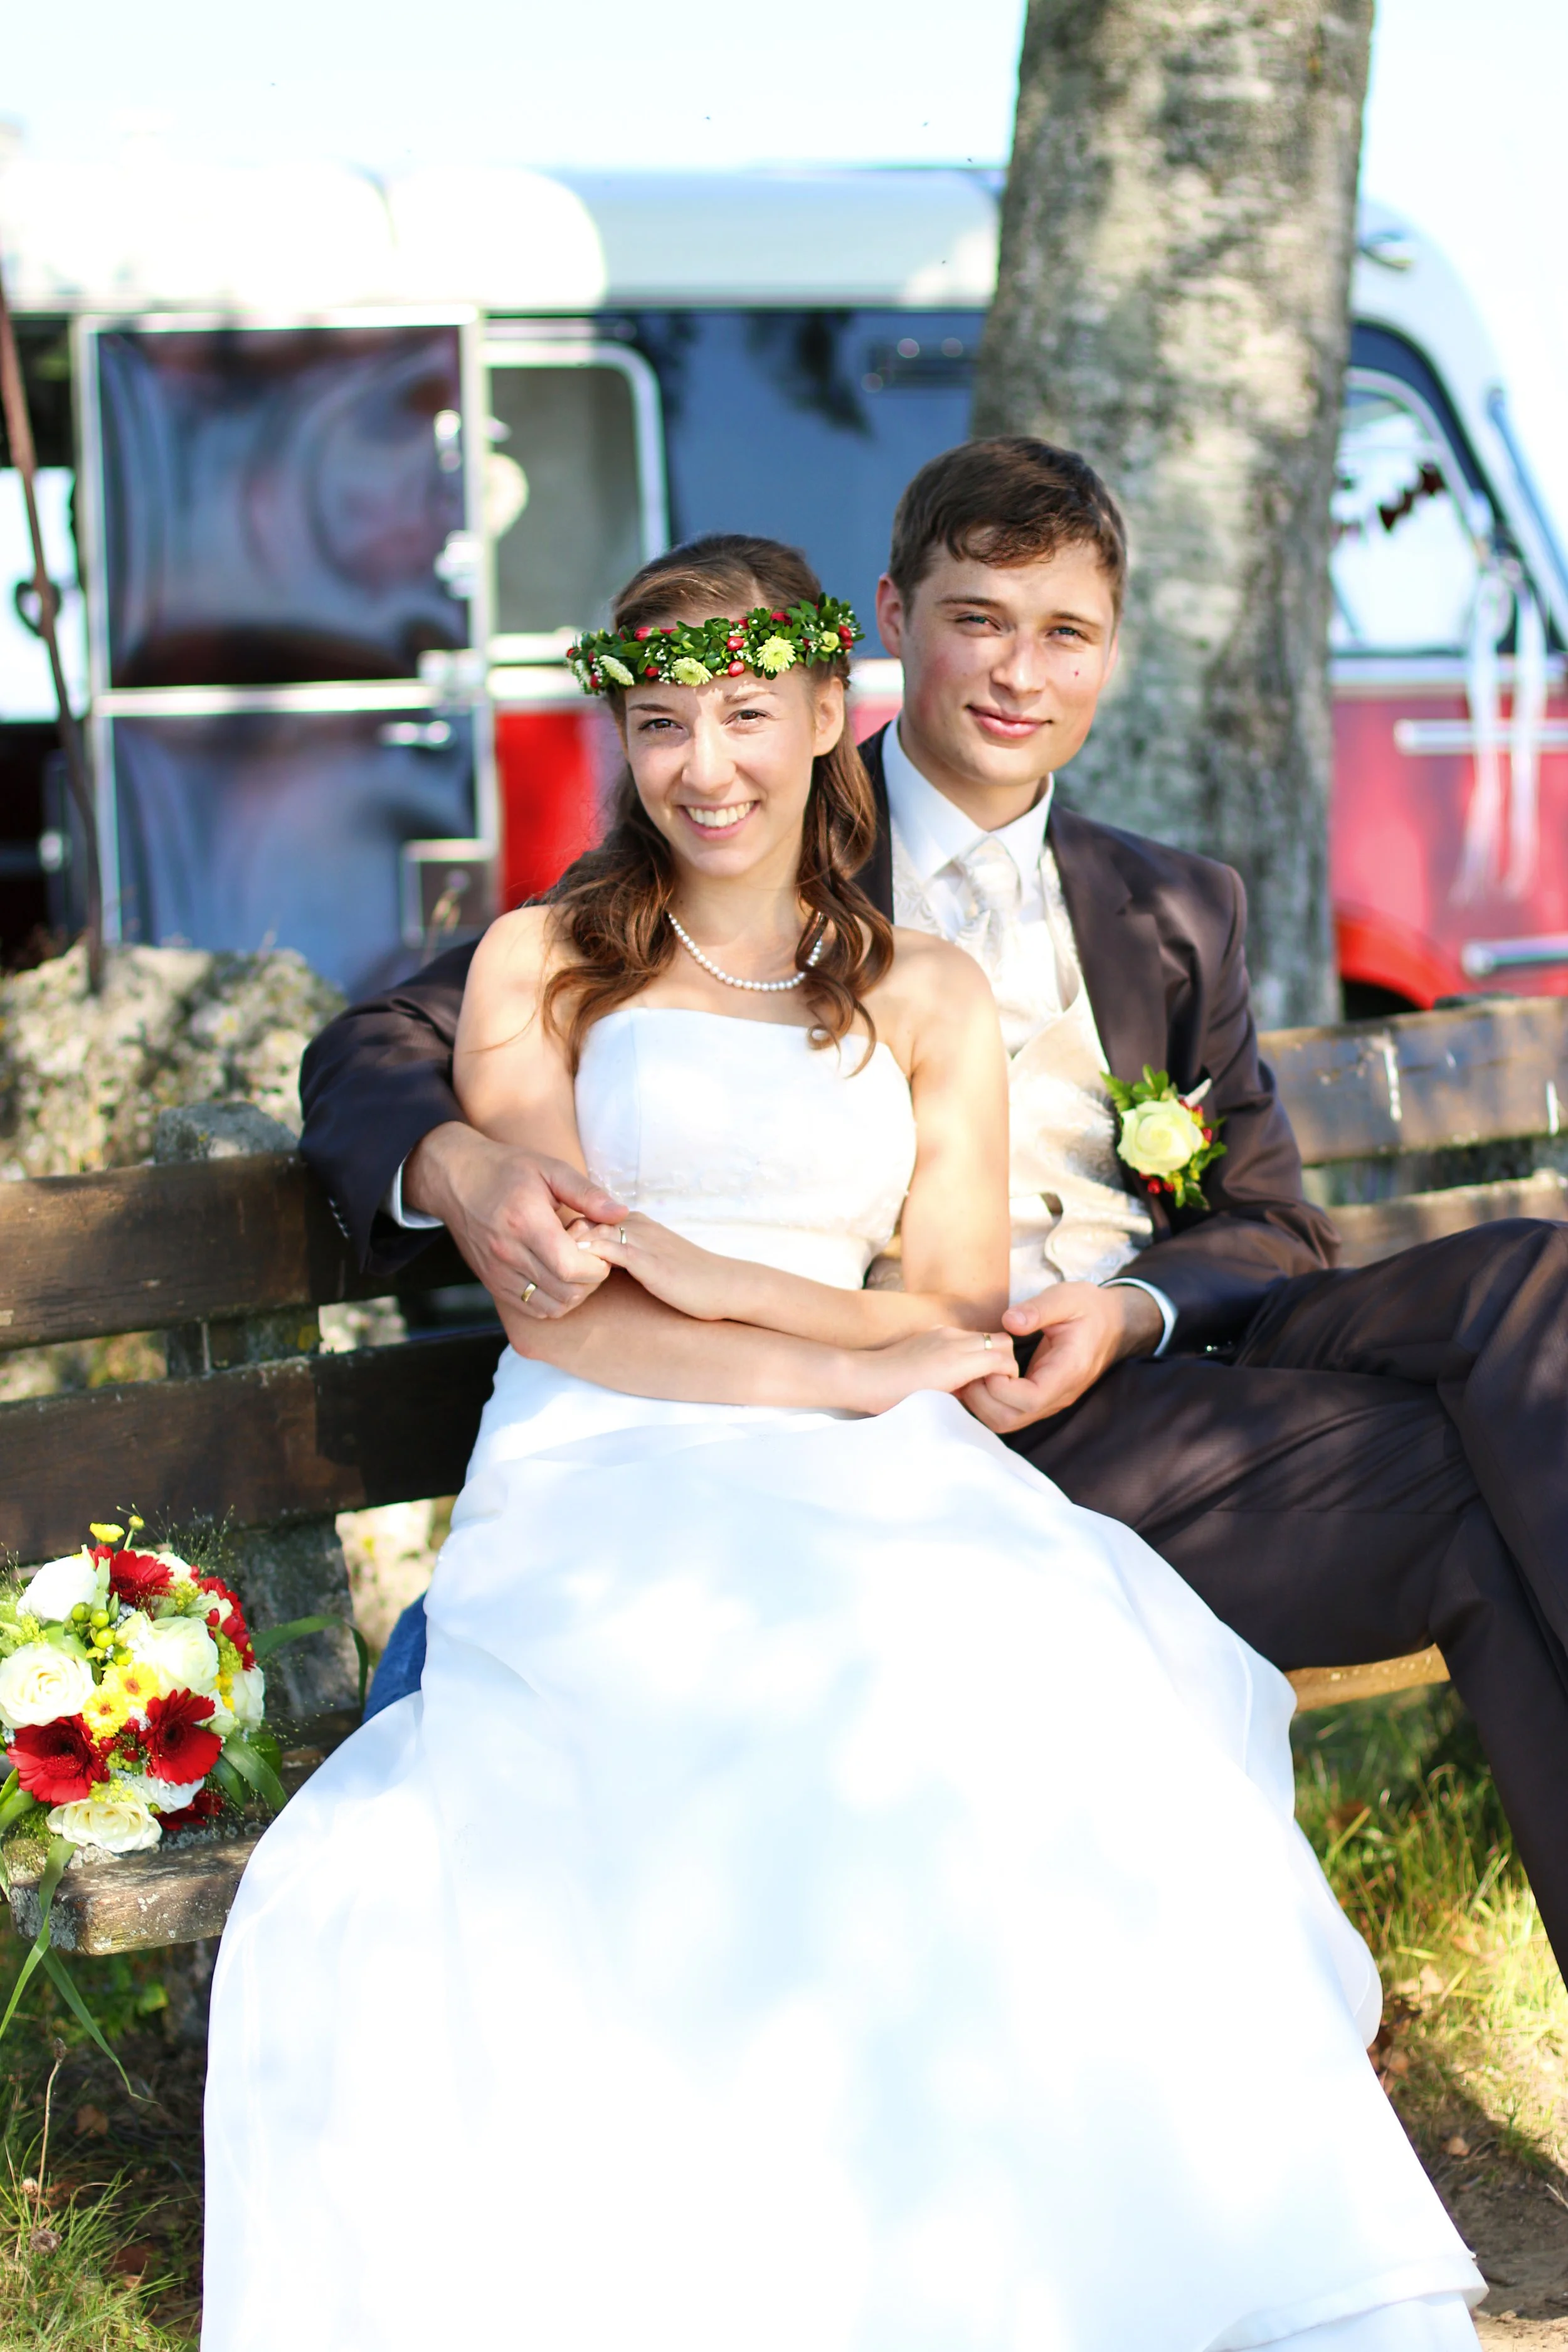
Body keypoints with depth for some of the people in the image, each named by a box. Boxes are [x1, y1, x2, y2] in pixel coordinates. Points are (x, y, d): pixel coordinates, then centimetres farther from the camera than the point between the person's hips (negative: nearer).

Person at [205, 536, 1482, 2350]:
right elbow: (555, 1311, 4)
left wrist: (682, 1264, -2)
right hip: (603, 1482, -1)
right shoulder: (543, 965, 15)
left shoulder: (929, 997, 21)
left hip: (877, 1494, 2)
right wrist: (846, 1360, -7)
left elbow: (961, 1320, 12)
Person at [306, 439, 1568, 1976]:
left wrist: (1133, 1314, -5)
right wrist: (457, 1167, -20)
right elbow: (374, 1055, 6)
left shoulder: (1176, 916, 23)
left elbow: (1272, 1230, 20)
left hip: (1147, 1374, 5)